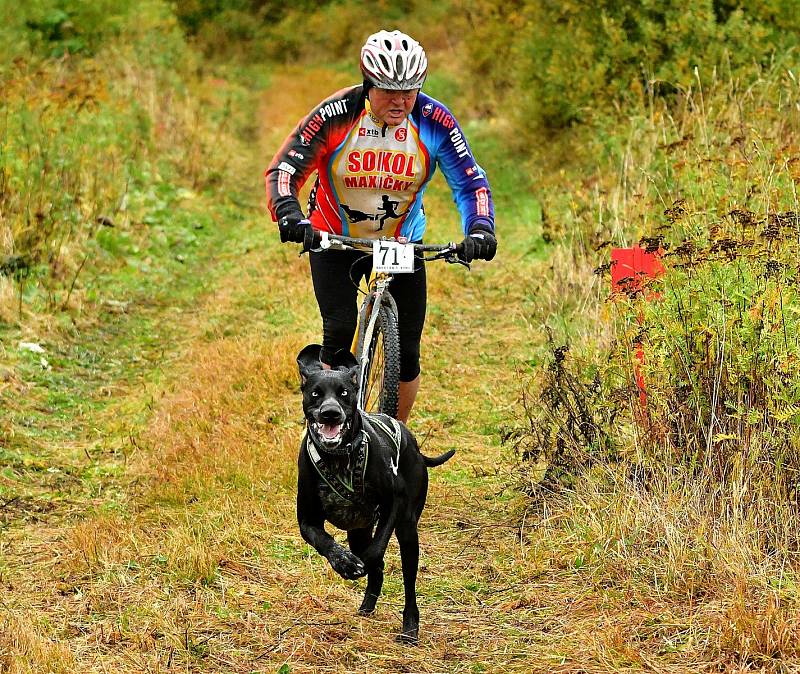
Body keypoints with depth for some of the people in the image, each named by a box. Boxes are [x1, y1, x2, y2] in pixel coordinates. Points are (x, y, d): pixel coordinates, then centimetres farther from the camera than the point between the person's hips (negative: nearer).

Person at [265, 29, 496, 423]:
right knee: (339, 333, -21)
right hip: (335, 240, -2)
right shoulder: (335, 116, -22)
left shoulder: (434, 122, -18)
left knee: (407, 354, -2)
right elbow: (283, 170, -23)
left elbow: (469, 182, -15)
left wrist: (479, 229, -34)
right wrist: (289, 216, -43)